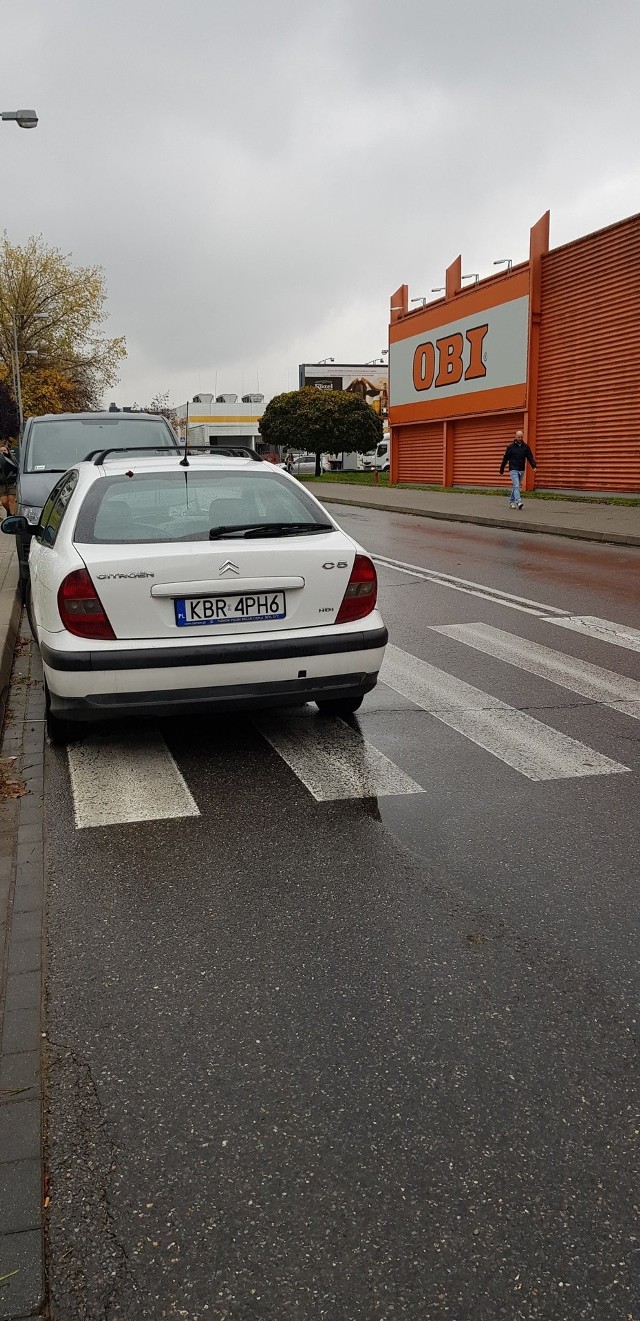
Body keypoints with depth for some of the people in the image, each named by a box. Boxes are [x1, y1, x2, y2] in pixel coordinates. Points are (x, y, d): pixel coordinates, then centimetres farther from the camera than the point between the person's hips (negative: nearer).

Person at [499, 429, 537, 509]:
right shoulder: (510, 447, -1)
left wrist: (534, 466, -14)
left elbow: (530, 457, 3)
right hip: (513, 470, -4)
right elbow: (505, 459, 3)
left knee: (515, 486, 12)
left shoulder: (525, 447, 7)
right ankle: (518, 502, -25)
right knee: (516, 486, -16)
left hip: (521, 470, 4)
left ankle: (511, 502, 22)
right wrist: (501, 470, 5)